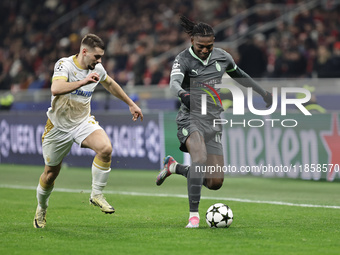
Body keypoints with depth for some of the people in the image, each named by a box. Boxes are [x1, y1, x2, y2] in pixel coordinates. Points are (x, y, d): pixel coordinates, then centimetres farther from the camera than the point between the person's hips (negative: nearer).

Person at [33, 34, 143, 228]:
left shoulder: (97, 69, -2)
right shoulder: (65, 65, -19)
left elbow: (110, 84, 21)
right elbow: (56, 89, -38)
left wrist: (131, 104, 26)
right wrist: (83, 82, -43)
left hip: (83, 123, 3)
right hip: (59, 126, -3)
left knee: (106, 148, -27)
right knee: (51, 174, 7)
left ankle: (97, 195, -11)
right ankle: (41, 209, 36)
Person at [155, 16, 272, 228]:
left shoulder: (222, 57, 6)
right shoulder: (184, 59, -9)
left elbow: (239, 75, 24)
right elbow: (174, 82, -28)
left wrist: (263, 93, 28)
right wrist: (182, 94, -50)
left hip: (213, 121, 5)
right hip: (191, 118, -5)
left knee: (215, 182, 0)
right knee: (200, 158, -34)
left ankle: (175, 167, 26)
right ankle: (194, 215, -28)